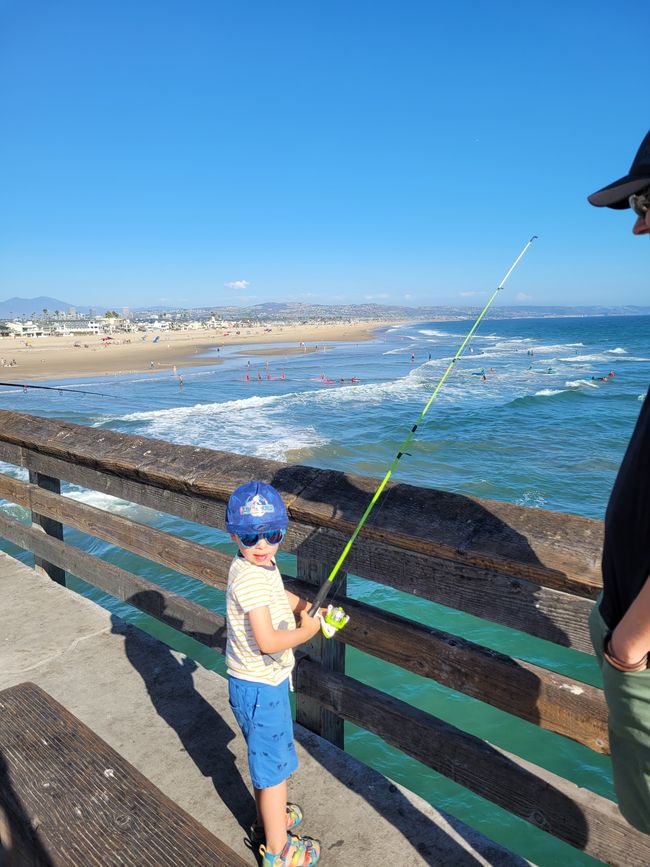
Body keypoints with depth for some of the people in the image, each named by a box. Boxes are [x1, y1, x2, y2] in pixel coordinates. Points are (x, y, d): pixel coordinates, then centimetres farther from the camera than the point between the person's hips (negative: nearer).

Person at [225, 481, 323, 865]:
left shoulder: (263, 565, 0)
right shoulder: (251, 577, -30)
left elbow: (280, 595, 20)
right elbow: (267, 641, -33)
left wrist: (307, 607, 4)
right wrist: (307, 631, -19)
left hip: (264, 680, 9)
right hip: (260, 687, -9)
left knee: (265, 756, 27)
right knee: (275, 764, 9)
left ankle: (269, 820, 49)